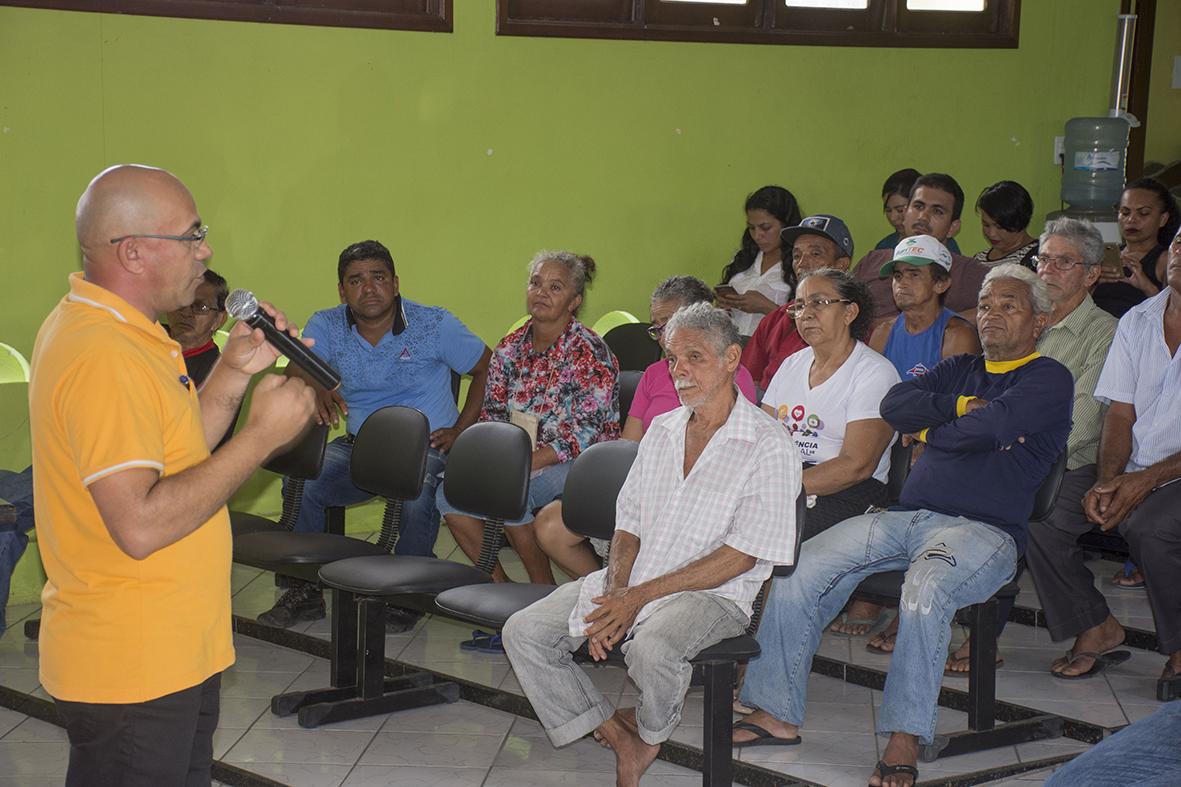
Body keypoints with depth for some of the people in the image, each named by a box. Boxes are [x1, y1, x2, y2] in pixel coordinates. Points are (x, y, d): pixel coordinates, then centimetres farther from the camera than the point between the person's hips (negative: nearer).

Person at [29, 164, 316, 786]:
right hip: (130, 673, -10)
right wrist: (261, 436, -22)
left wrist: (233, 373, 5)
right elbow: (140, 525, -28)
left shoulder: (119, 332, 10)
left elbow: (172, 456, 17)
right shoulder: (102, 355, -23)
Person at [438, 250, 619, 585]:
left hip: (575, 465, -7)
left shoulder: (589, 353, -12)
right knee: (450, 493, -13)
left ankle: (545, 589, -11)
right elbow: (492, 414, 11)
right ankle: (499, 583, 1)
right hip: (516, 460, 7)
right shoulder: (511, 347, 8)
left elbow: (583, 434, -18)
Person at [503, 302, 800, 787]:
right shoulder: (662, 430, 14)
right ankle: (621, 741, -4)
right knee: (523, 633, -11)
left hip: (713, 594, -6)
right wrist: (614, 590, -7)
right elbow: (629, 523, 15)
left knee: (651, 648, -38)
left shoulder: (768, 446, -8)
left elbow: (741, 556, -14)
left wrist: (639, 596, -17)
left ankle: (650, 733, -3)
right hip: (632, 583, 7)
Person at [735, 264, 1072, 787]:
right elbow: (893, 406, 9)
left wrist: (928, 431, 4)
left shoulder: (1048, 379, 4)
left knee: (924, 593, -39)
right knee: (797, 568, -10)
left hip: (984, 529, -7)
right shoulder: (959, 371, 25)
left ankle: (903, 745, -32)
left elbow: (988, 426, -13)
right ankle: (777, 714, -5)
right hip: (907, 516, 7)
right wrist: (957, 407, -3)